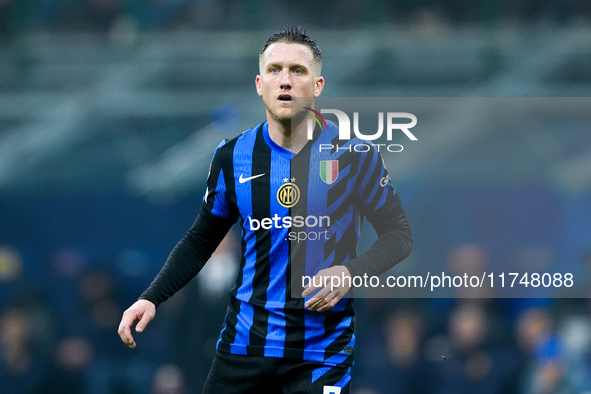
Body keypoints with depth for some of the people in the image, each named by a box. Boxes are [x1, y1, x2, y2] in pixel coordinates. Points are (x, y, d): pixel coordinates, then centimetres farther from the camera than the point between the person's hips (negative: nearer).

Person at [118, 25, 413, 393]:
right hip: (245, 344, 2)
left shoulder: (354, 154, -4)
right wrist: (152, 298, 2)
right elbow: (201, 241, 14)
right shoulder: (232, 157, 3)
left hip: (322, 354, -2)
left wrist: (350, 272, -14)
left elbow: (399, 234, 4)